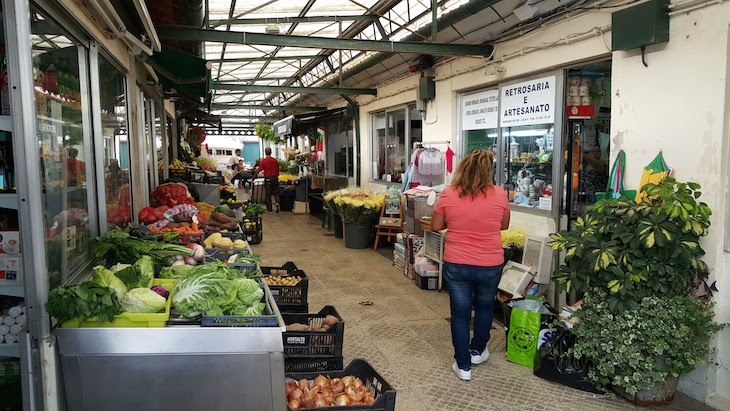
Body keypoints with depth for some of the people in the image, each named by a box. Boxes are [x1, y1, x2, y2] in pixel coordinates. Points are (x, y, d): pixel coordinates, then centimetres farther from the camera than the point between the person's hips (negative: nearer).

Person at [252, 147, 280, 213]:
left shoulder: (263, 161, -6)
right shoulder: (275, 160, 1)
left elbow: (259, 170, -6)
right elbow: (278, 170, 7)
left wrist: (254, 176, 6)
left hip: (268, 178, -2)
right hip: (275, 177, 2)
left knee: (268, 194, 6)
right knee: (276, 192, 13)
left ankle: (269, 209, 8)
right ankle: (277, 202, -13)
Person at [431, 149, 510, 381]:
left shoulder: (448, 194, -9)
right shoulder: (498, 194, -10)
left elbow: (436, 226, 1)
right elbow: (504, 225, 5)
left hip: (456, 265, 0)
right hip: (490, 265, 1)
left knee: (460, 314, 11)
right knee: (484, 306, 25)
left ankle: (463, 366, 19)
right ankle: (477, 351, 40)